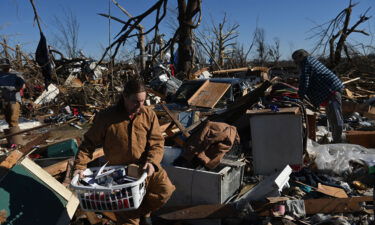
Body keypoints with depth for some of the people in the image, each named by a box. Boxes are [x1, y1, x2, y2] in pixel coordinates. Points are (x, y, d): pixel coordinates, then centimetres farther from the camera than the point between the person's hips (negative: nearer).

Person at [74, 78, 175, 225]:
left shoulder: (149, 114, -4)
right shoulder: (106, 117, -9)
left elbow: (157, 141, -5)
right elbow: (89, 143, -2)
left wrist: (152, 162, -22)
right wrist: (80, 166, -12)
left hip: (145, 167, 2)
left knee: (165, 190, -22)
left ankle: (143, 212, 5)